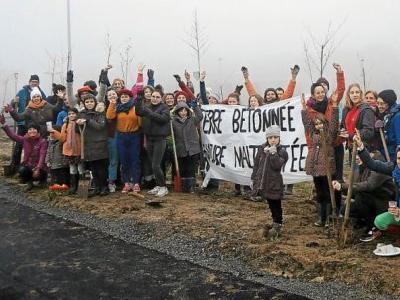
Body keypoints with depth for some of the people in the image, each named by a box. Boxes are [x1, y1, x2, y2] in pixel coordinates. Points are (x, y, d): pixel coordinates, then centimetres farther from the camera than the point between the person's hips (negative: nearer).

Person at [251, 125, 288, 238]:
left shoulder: (282, 152, -8)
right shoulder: (262, 149, 6)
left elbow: (277, 166, -21)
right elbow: (256, 165, 13)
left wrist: (273, 153, -26)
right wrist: (254, 178, 13)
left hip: (274, 184, -5)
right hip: (263, 182, 5)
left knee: (276, 205, 1)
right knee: (271, 204, 15)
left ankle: (277, 226, 9)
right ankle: (276, 223, 27)